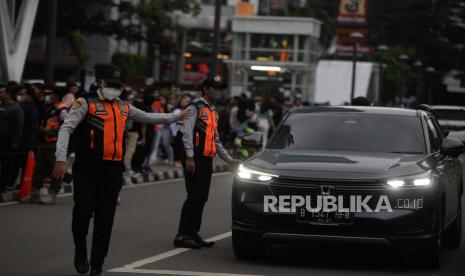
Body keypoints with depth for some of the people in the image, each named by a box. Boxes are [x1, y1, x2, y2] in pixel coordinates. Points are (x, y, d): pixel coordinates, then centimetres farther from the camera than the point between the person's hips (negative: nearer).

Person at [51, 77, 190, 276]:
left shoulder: (124, 108, 16)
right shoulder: (86, 103, -3)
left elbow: (148, 117, 32)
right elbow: (67, 128, -11)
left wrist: (176, 117, 39)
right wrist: (61, 159, -22)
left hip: (113, 170, 5)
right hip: (87, 169, -4)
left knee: (105, 220, 3)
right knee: (83, 211, -10)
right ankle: (80, 252, 18)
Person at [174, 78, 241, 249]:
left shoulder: (213, 112, 21)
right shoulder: (195, 108, -5)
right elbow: (187, 133, -13)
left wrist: (228, 160, 22)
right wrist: (189, 157, -21)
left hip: (207, 160, 8)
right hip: (195, 159, -8)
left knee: (201, 199, 8)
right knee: (194, 197, -11)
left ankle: (193, 234, 13)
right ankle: (182, 236, -8)